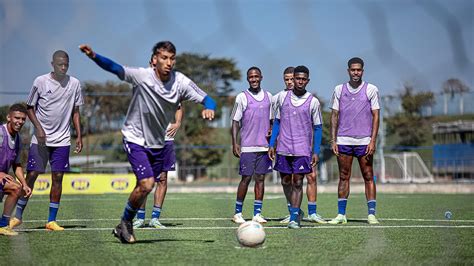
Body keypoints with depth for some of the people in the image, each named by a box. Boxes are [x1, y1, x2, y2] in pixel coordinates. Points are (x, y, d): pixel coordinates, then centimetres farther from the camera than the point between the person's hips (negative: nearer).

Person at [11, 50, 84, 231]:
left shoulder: (74, 84, 3)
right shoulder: (40, 81, -4)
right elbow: (30, 107, 3)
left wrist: (79, 136, 5)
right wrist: (38, 127, -11)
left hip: (62, 140, 2)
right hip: (40, 139, -2)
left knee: (57, 178, 0)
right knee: (31, 175, -3)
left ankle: (52, 221, 5)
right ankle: (18, 215, 9)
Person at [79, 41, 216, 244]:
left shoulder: (181, 82, -12)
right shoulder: (142, 76, -21)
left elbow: (206, 99, -11)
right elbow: (114, 68, -27)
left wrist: (209, 108, -34)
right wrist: (94, 56, -45)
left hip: (158, 143, 5)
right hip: (135, 138, -5)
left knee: (144, 186, 12)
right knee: (146, 184, -19)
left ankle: (124, 227, 33)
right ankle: (126, 222, 6)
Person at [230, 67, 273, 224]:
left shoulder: (268, 96, 12)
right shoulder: (242, 97, -1)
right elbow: (235, 122, -1)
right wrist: (234, 143, -9)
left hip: (264, 145, 4)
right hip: (247, 146, -4)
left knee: (260, 178, 3)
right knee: (246, 178, -4)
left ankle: (257, 214, 7)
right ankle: (237, 213, 6)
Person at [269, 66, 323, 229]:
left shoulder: (313, 102, -2)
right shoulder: (283, 97, 5)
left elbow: (317, 128, 3)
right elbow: (277, 122, 13)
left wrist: (316, 152, -3)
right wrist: (272, 144, 8)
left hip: (302, 149, -3)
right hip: (283, 148, 3)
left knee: (297, 183, -7)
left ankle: (294, 218, -5)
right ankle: (297, 211, 28)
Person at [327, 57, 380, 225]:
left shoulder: (371, 90, 1)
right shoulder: (339, 90, 8)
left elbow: (375, 116, -1)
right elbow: (334, 115, 10)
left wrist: (373, 141, -9)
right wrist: (333, 140, 3)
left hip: (364, 141, -2)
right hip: (343, 141, 2)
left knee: (368, 177, -3)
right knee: (343, 177, 4)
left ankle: (371, 214, 0)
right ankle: (341, 214, 8)